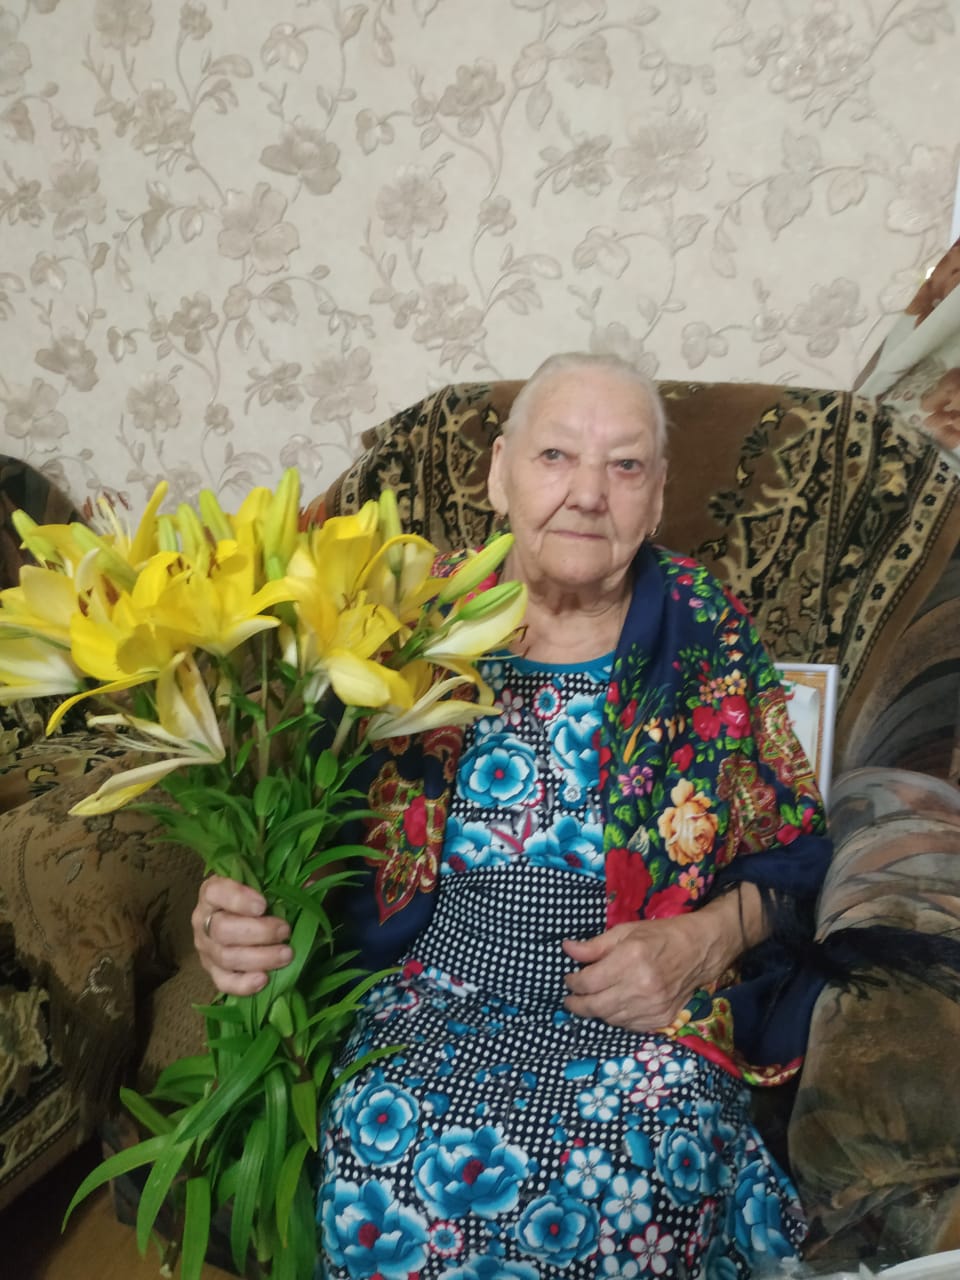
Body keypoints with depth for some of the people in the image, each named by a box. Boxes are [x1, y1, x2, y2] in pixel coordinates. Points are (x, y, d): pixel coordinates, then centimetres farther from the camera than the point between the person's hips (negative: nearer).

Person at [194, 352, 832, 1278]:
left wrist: (704, 941, -12)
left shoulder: (706, 631, 1)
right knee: (381, 1156, -26)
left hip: (646, 1014, 0)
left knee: (642, 1168, -27)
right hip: (433, 1001, 1)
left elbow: (790, 850, 6)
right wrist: (235, 911, -16)